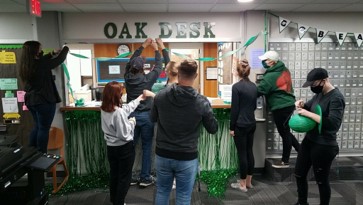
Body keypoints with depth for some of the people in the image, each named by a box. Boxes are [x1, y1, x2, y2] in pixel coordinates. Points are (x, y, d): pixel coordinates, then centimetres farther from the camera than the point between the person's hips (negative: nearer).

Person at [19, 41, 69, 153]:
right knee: (44, 128, 2)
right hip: (44, 101, -9)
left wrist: (53, 53, 20)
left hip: (31, 100, 9)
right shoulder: (40, 64, -19)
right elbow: (59, 60, -9)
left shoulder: (25, 65, 3)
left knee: (37, 126, 22)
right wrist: (65, 49, 8)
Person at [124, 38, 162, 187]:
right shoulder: (147, 79, -12)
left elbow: (131, 61, 13)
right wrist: (156, 49, 15)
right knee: (147, 147, 5)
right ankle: (145, 178, 10)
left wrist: (143, 46, 21)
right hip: (146, 116, -4)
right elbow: (158, 67, 3)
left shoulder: (127, 77, -2)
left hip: (131, 115, 4)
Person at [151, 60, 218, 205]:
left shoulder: (160, 96, -9)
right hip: (187, 157, -2)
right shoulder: (201, 102, -17)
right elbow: (213, 129, -3)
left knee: (162, 192, 21)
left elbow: (153, 119, 9)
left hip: (163, 155, 3)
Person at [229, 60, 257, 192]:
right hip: (252, 123, 7)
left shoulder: (237, 86, -14)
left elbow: (234, 109, -14)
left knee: (242, 153, 1)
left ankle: (243, 184, 13)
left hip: (240, 125, -7)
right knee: (249, 152, 14)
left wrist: (231, 127, -8)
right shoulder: (254, 86, 6)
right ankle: (248, 181, 25)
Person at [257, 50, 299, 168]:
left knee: (284, 133, 3)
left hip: (281, 108, -9)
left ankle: (285, 161, 17)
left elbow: (259, 91, -18)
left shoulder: (271, 76, -20)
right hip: (288, 104, 9)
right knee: (285, 132, 20)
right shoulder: (284, 70, 7)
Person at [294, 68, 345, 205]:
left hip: (324, 147, -8)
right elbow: (309, 106, 22)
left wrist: (308, 114, -27)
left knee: (321, 181, 10)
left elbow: (333, 123, -31)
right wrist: (301, 104, -1)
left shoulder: (336, 98, -19)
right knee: (299, 174, 18)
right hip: (309, 141, 9)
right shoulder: (319, 94, 6)